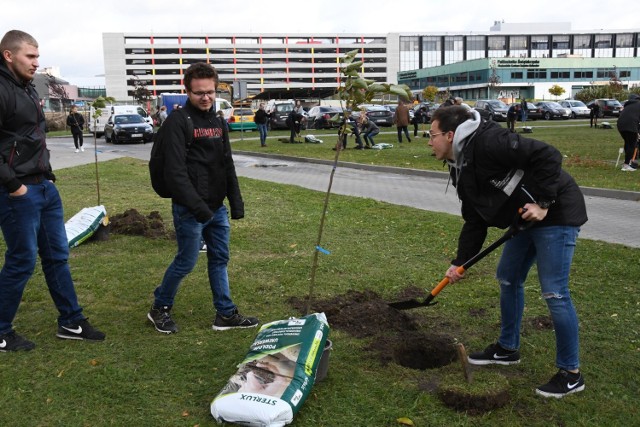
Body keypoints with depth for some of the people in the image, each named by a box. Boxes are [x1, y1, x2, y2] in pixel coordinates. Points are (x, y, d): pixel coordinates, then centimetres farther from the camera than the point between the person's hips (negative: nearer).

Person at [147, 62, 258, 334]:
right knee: (187, 261, 2)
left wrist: (236, 202, 11)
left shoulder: (218, 122, 12)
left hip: (217, 207, 8)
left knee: (220, 259, 11)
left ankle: (225, 314, 21)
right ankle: (159, 309, 23)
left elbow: (227, 165, 17)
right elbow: (176, 171, -20)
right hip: (189, 209, -7)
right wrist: (197, 206, -25)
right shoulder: (177, 122, -12)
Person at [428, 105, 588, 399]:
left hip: (555, 214, -10)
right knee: (508, 278, 17)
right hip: (525, 219, 10)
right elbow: (475, 221, 11)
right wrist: (460, 262, 7)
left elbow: (547, 156, -27)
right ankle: (508, 348, 35)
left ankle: (571, 373, 8)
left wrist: (542, 203, -26)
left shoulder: (487, 142, -22)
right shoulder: (461, 169, 9)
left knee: (554, 292, -7)